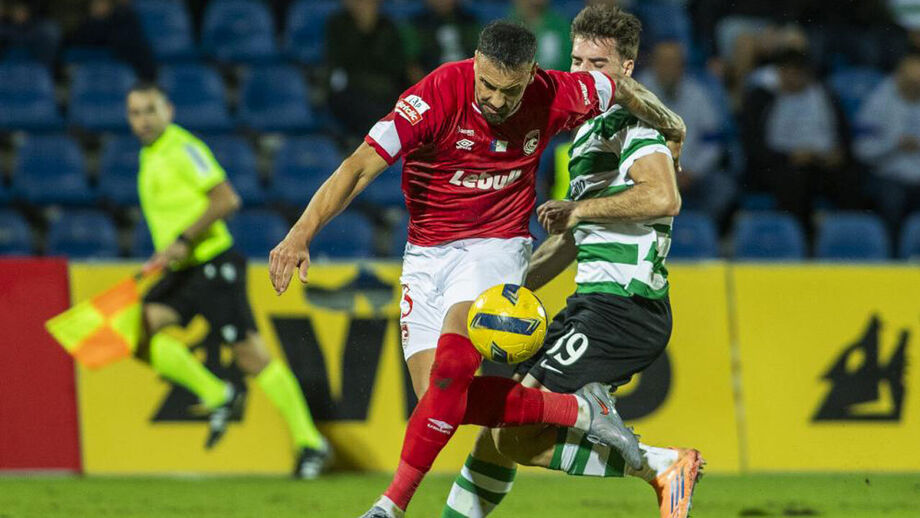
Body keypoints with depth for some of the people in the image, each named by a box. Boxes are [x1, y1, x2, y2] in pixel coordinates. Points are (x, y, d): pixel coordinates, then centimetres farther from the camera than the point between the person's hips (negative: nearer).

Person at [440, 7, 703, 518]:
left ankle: (660, 466, -11)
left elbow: (663, 198, -29)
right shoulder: (589, 130, 22)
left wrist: (578, 209, -17)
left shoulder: (632, 122, -9)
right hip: (593, 304, 10)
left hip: (622, 308, -10)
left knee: (517, 435, -15)